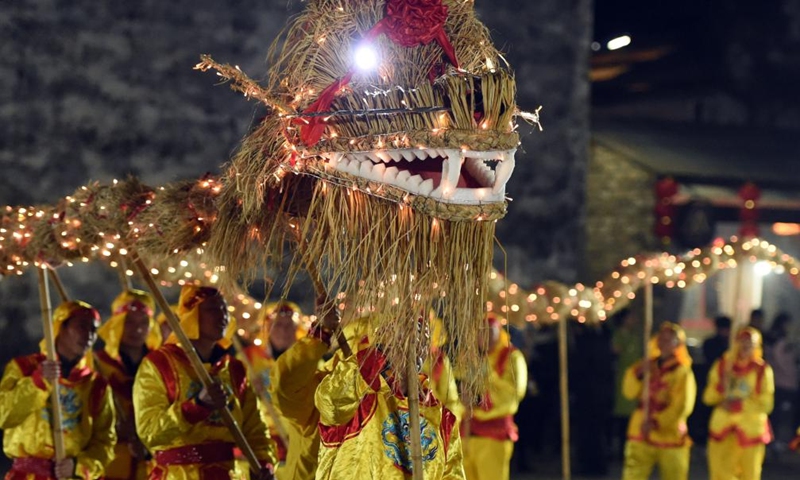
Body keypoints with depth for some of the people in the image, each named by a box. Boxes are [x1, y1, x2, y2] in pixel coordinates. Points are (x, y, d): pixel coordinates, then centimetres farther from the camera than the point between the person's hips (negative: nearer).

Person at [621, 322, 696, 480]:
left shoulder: (682, 372, -8)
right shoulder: (649, 365, 9)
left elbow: (682, 407, -16)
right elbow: (630, 392, 4)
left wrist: (656, 422, -23)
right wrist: (638, 373, -13)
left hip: (670, 436, -4)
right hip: (641, 436, 4)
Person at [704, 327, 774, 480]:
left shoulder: (762, 370, -4)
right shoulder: (722, 365, 3)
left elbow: (766, 404, -6)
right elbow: (708, 398, 4)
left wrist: (739, 404, -16)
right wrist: (722, 386, -15)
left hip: (750, 430, -2)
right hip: (722, 428, 2)